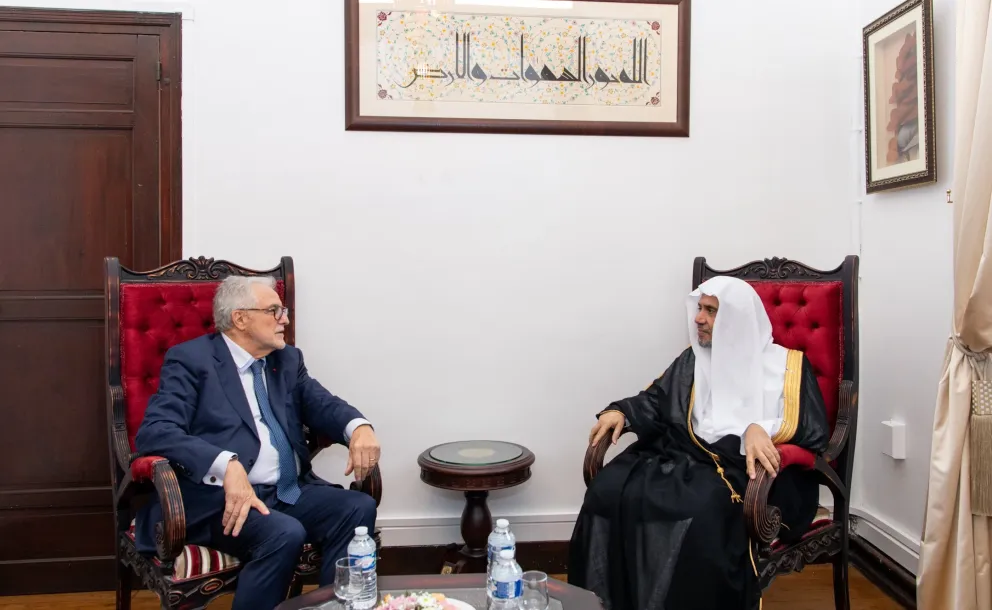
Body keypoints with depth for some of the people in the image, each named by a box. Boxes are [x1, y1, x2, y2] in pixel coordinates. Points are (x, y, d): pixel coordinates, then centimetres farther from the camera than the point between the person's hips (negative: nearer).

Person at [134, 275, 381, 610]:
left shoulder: (288, 360, 17)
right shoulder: (191, 359, -3)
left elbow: (323, 405, 10)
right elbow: (154, 433, -15)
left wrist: (359, 427, -16)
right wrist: (227, 465, -31)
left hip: (289, 492, 6)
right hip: (219, 497, -6)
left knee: (359, 508, -18)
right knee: (285, 533, -32)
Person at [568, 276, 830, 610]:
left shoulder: (785, 364, 9)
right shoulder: (694, 359, 22)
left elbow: (810, 426, -1)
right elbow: (657, 400, 19)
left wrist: (760, 429, -19)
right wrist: (621, 412, -1)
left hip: (744, 468, -4)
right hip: (681, 455, 4)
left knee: (702, 511, -39)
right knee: (608, 492, -25)